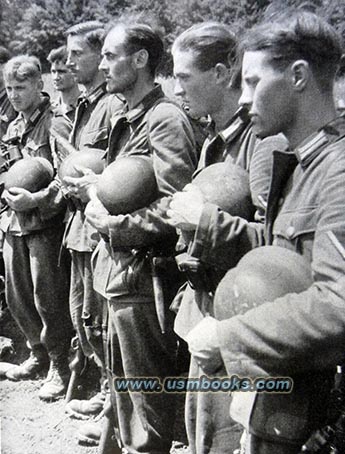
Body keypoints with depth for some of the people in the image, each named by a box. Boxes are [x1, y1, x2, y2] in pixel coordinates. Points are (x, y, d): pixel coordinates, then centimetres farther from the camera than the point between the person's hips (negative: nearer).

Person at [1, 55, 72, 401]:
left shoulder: (55, 122, -10)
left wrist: (36, 199, -23)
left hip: (45, 223, -8)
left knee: (49, 301, -1)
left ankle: (60, 368, 15)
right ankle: (39, 355, 35)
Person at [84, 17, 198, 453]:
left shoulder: (166, 119, -16)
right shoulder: (124, 119, 14)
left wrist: (112, 223, -15)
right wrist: (98, 206, 1)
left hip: (144, 278, -10)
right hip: (119, 270, 10)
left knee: (147, 399, 6)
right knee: (122, 381, 24)